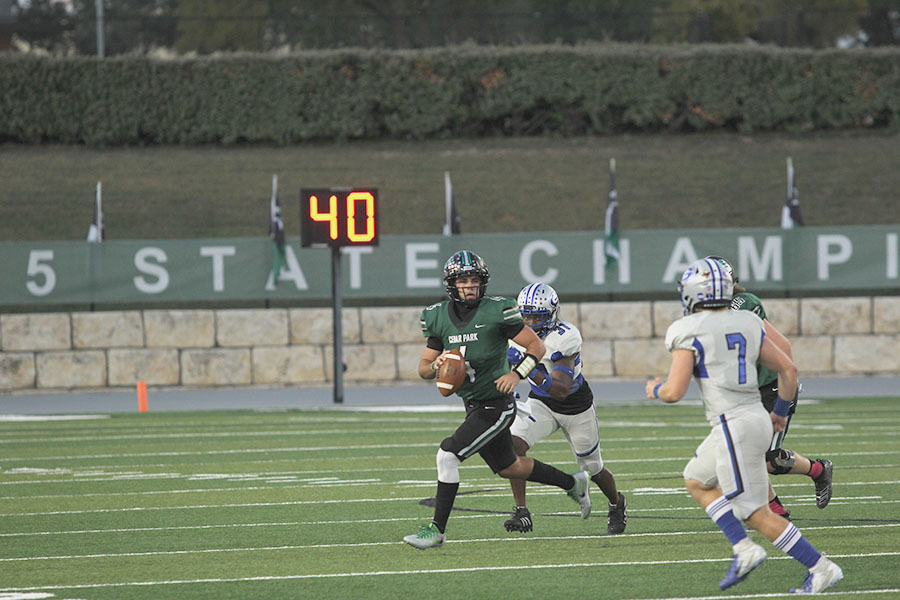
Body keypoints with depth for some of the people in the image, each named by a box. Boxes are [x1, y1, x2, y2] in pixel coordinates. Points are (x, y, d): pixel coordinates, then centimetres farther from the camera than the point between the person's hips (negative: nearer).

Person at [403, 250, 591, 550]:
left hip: (496, 405, -7)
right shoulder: (440, 317, 3)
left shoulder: (496, 311, -14)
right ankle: (572, 483, 42)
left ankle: (437, 528, -8)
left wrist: (517, 374, -23)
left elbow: (536, 346, -8)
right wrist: (435, 365, -15)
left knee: (448, 455, -17)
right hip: (474, 406, 7)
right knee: (509, 468, 21)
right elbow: (423, 368, 8)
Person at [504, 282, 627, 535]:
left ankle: (617, 504, 46)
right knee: (513, 444, -24)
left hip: (575, 406, -4)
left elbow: (561, 390, -40)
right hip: (541, 403, 4)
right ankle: (522, 512, -18)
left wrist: (530, 370, -51)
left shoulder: (565, 338, -32)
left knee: (592, 468, 13)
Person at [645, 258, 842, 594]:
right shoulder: (748, 325, 11)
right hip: (755, 418, 8)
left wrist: (655, 390, 11)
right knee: (696, 481, 25)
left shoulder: (689, 333, -9)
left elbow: (675, 392, -12)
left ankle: (821, 569, -1)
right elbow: (788, 369, 13)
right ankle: (744, 549, 14)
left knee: (757, 515, 0)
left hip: (734, 427, -8)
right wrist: (780, 412, 28)